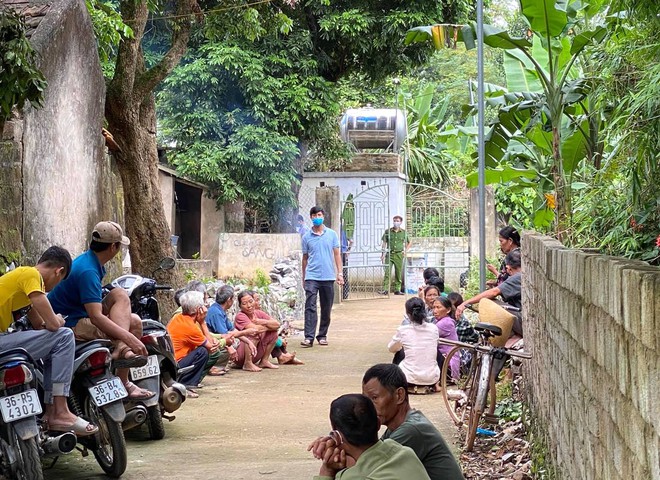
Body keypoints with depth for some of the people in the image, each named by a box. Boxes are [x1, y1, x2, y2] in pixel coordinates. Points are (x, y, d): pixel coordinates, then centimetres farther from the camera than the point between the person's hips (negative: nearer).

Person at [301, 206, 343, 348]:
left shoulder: (332, 234, 6)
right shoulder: (306, 237, 6)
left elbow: (337, 254, 7)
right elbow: (305, 258, 12)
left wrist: (340, 273, -1)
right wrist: (303, 278, 12)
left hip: (328, 277, 1)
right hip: (311, 277, -1)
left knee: (326, 309, 7)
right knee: (310, 307, -11)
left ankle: (322, 336, 18)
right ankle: (309, 337, -15)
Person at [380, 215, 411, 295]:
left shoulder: (403, 232, 7)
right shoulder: (388, 231, 4)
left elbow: (409, 242, 18)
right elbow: (384, 243, 6)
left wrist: (405, 250, 5)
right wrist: (383, 254, -1)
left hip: (399, 255, 1)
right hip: (389, 254, -1)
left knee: (398, 273, 4)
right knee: (387, 272, -10)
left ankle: (397, 289, 12)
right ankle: (385, 290, -12)